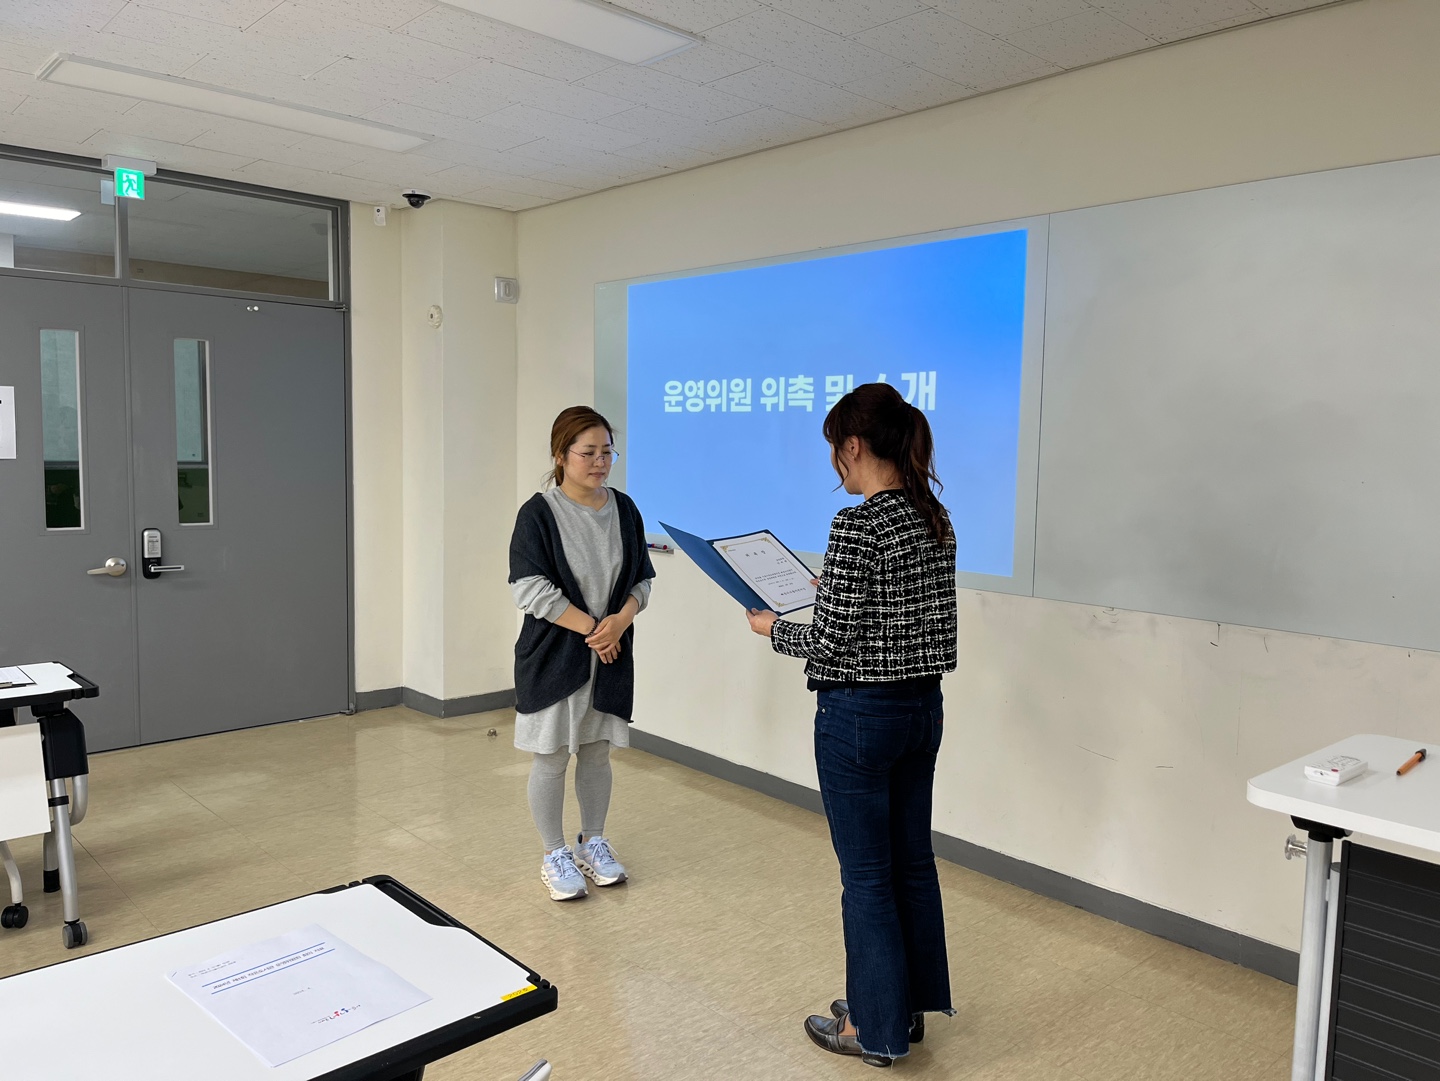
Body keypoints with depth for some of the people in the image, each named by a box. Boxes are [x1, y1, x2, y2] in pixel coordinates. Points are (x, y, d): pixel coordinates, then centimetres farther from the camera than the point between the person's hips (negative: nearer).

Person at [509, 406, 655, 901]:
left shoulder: (624, 509, 4)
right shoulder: (538, 513, -10)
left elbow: (642, 578, 6)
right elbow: (531, 589, -16)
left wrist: (620, 620, -13)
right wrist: (592, 628, -16)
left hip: (611, 655, 4)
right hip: (553, 655, -4)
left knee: (597, 752, 15)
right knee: (551, 759, 4)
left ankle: (593, 843, 32)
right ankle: (555, 856, 21)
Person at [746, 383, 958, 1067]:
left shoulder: (857, 525, -21)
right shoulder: (936, 518, 5)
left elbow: (831, 642, -19)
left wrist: (774, 629, -2)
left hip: (860, 714, -8)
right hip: (924, 705, 9)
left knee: (867, 874, 7)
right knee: (912, 860, 19)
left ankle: (876, 1029, 23)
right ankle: (909, 1005, 35)